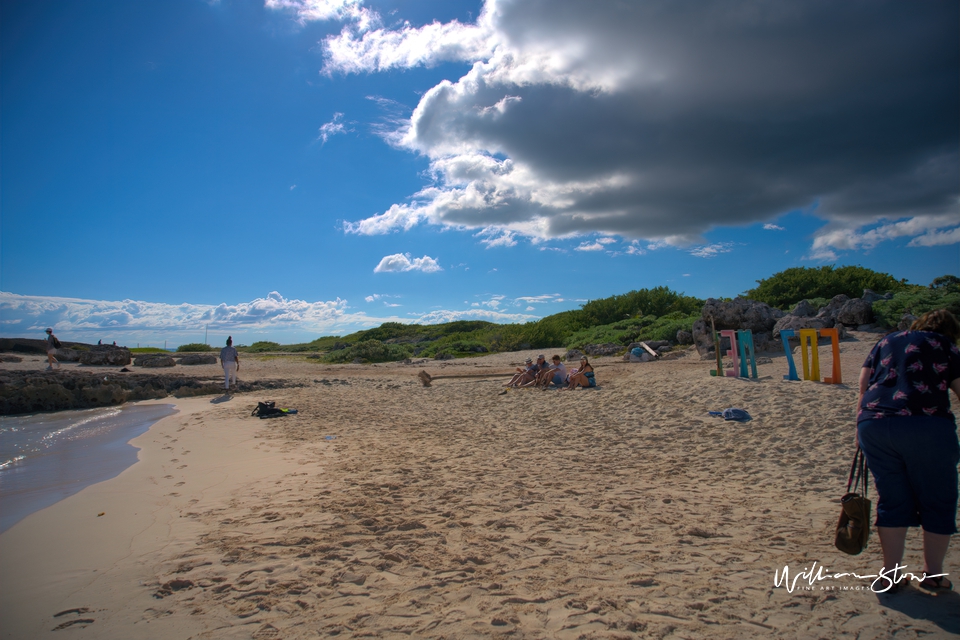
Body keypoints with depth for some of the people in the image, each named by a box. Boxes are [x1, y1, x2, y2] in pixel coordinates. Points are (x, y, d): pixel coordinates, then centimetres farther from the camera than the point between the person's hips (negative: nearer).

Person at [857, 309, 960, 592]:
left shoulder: (886, 341, 23)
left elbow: (863, 387, 17)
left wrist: (860, 426, 20)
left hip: (873, 423, 4)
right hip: (926, 424, -3)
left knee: (892, 500, 15)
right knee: (937, 501, 14)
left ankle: (890, 574, 19)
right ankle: (932, 574, 24)